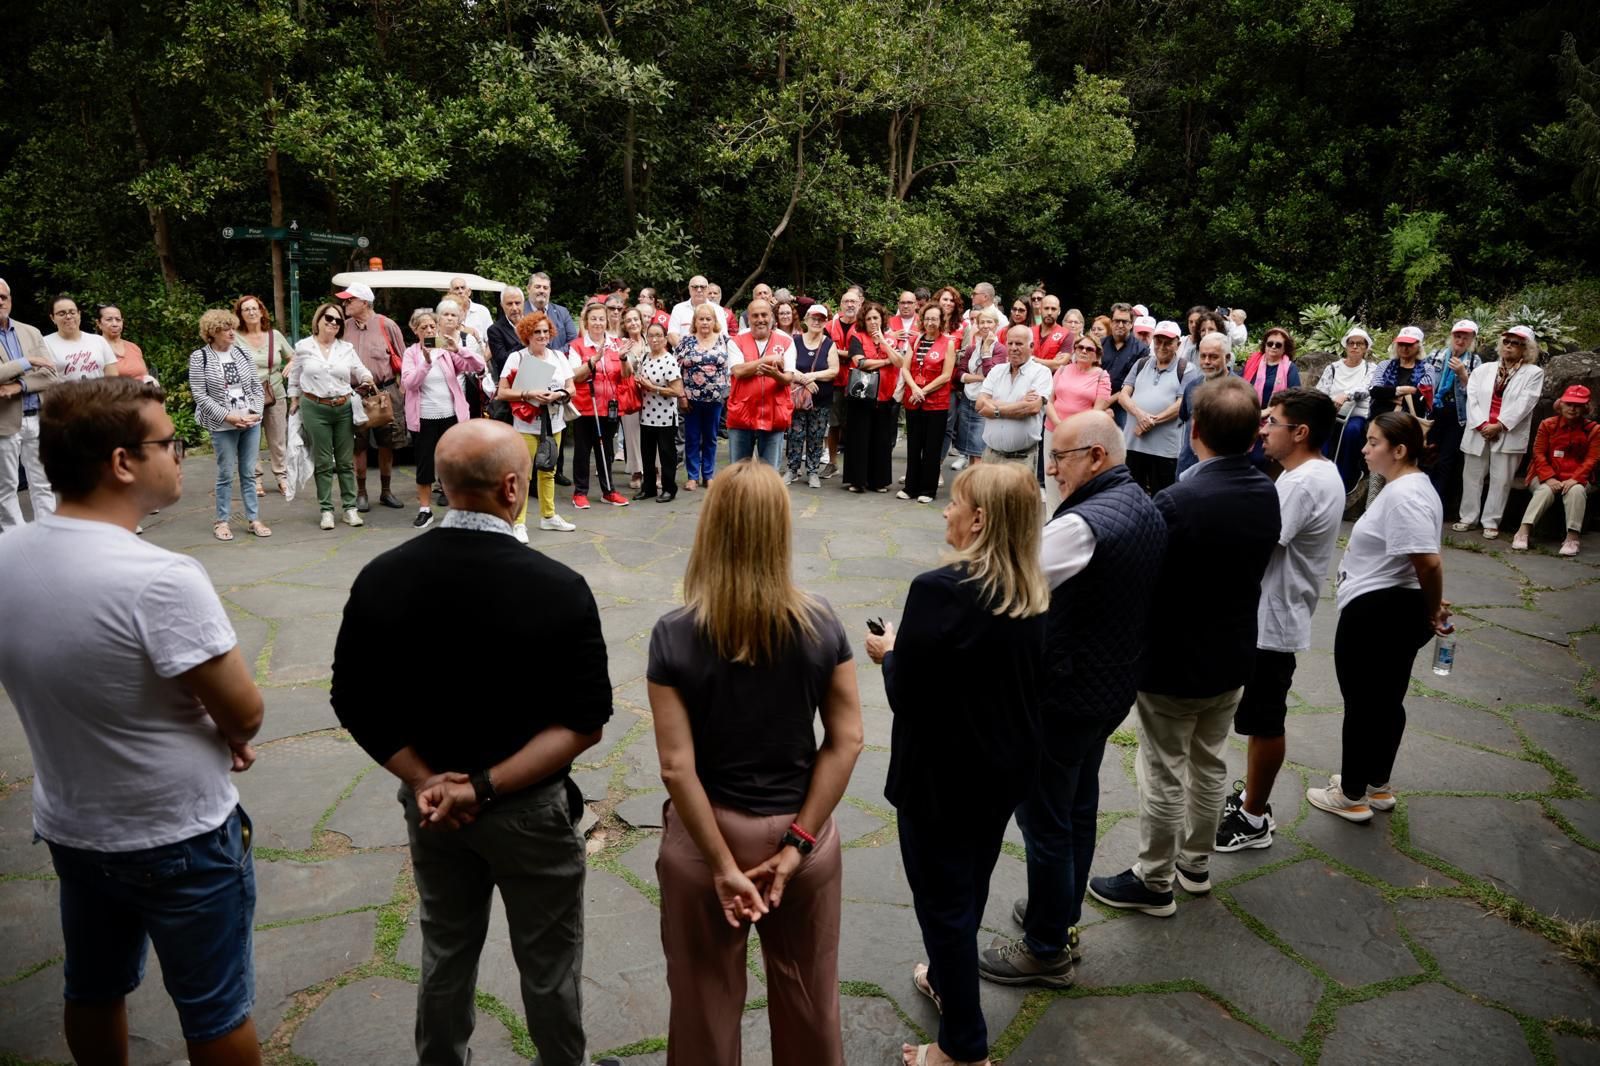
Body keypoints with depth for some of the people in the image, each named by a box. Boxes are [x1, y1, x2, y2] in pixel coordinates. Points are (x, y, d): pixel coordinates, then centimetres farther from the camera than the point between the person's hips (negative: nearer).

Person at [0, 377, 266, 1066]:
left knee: (93, 992, 27)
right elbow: (246, 713, -23)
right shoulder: (160, 579, -30)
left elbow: (57, 684, 5)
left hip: (67, 828, 7)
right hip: (181, 839, -7)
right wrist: (228, 735, 1)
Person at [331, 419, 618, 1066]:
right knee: (548, 964, 18)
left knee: (445, 954, 25)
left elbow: (354, 704, -6)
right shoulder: (558, 588, -22)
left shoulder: (381, 578, -11)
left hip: (428, 803, 4)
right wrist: (489, 786, -18)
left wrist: (424, 781, -7)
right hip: (531, 809, -4)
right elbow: (583, 723, -21)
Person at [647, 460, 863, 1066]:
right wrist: (799, 841, -8)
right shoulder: (822, 625, -11)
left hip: (706, 835, -1)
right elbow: (847, 742, -10)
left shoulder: (673, 636, -17)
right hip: (799, 831, 2)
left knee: (706, 998, 21)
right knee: (807, 993, 23)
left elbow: (677, 767, -19)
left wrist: (723, 866, -12)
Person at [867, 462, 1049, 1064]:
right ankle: (950, 980, 49)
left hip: (942, 776, -7)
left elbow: (905, 696, -22)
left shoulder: (940, 589, -26)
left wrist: (889, 652, -3)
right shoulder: (1034, 592, -3)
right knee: (969, 888, 26)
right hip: (1006, 768, 7)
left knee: (943, 901, 10)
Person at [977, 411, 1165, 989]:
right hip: (1112, 687, 10)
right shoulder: (1146, 508, 3)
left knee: (1044, 820, 6)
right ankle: (1064, 915, 43)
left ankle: (1047, 950, 23)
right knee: (1079, 806, 24)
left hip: (1063, 697, -9)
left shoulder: (1083, 525, -28)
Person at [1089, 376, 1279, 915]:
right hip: (1232, 657, 7)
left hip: (1172, 664, -7)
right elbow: (1252, 568, 7)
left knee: (1164, 775, 8)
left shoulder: (1177, 502, -28)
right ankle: (1196, 863, 40)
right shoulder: (1267, 493, -5)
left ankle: (1153, 881, 24)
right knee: (1209, 764, 22)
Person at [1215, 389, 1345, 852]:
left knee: (1264, 723, 4)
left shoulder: (1302, 483, -24)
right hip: (1272, 614, 10)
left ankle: (1253, 820, 17)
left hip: (1272, 620, -10)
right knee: (1260, 719, 20)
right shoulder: (1316, 473, 9)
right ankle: (1250, 798, 34)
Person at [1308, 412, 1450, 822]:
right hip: (1399, 612, 10)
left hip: (1374, 614, -10)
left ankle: (1352, 796, 18)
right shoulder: (1410, 486, 11)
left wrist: (1432, 610, -15)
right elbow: (1423, 562, 17)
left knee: (1361, 704, 4)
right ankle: (1379, 787, 35)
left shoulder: (1403, 495, -23)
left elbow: (1428, 561, -30)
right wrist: (1428, 610, 14)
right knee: (1387, 701, 20)